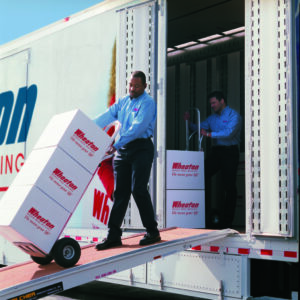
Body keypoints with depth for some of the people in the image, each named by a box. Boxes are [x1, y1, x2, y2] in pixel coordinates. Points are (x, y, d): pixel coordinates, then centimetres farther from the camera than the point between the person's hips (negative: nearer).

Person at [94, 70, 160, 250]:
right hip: (123, 149, 6)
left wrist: (117, 144, -25)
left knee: (138, 189, -10)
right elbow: (107, 117, 10)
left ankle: (153, 231, 3)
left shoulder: (147, 103, -6)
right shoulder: (123, 102, 16)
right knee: (120, 191, 4)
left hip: (141, 148, -6)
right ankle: (114, 235, 5)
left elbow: (138, 127, -18)